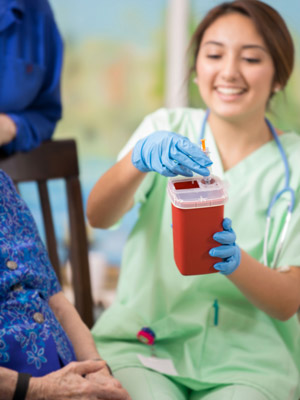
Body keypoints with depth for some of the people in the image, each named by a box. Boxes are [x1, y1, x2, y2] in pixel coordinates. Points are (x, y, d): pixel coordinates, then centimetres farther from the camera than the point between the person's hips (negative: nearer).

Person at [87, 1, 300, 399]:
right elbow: (98, 216, -9)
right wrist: (138, 158, -29)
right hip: (140, 343, 0)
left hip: (246, 358, 1)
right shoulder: (166, 127, 6)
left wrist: (235, 260, -25)